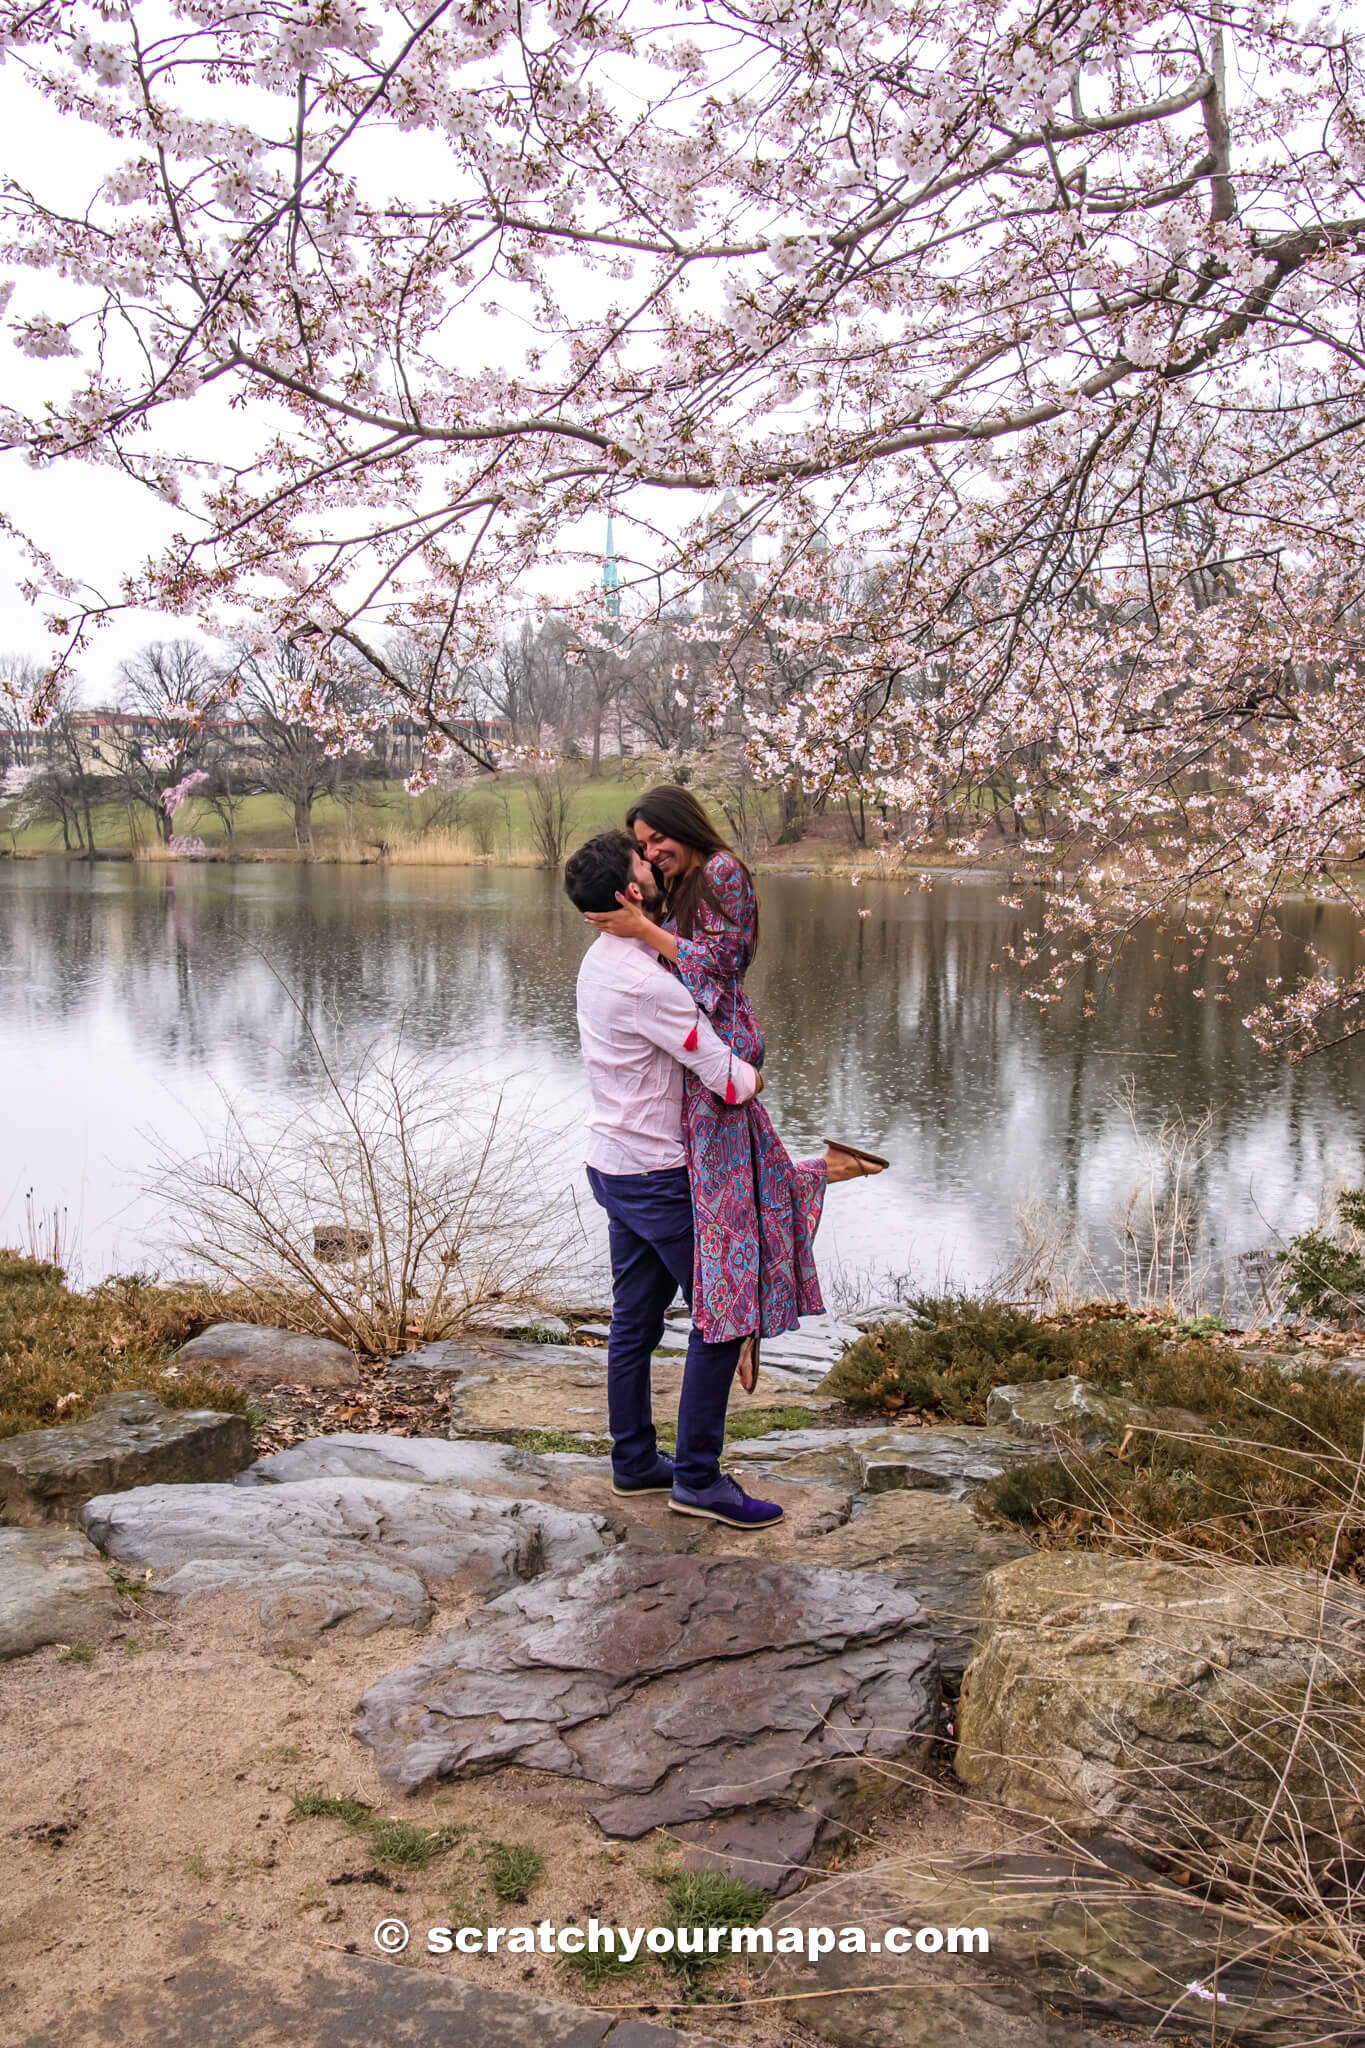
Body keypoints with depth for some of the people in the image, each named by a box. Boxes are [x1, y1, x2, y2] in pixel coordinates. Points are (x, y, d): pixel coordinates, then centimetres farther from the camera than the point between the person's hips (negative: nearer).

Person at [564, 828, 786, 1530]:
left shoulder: (601, 959, 7)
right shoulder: (646, 983, -25)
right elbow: (732, 1082, -23)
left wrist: (734, 1066, 5)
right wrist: (752, 1075, -1)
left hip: (614, 1167, 9)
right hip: (658, 1175, -9)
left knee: (635, 1316, 17)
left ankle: (634, 1460, 27)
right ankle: (698, 1477, 5)